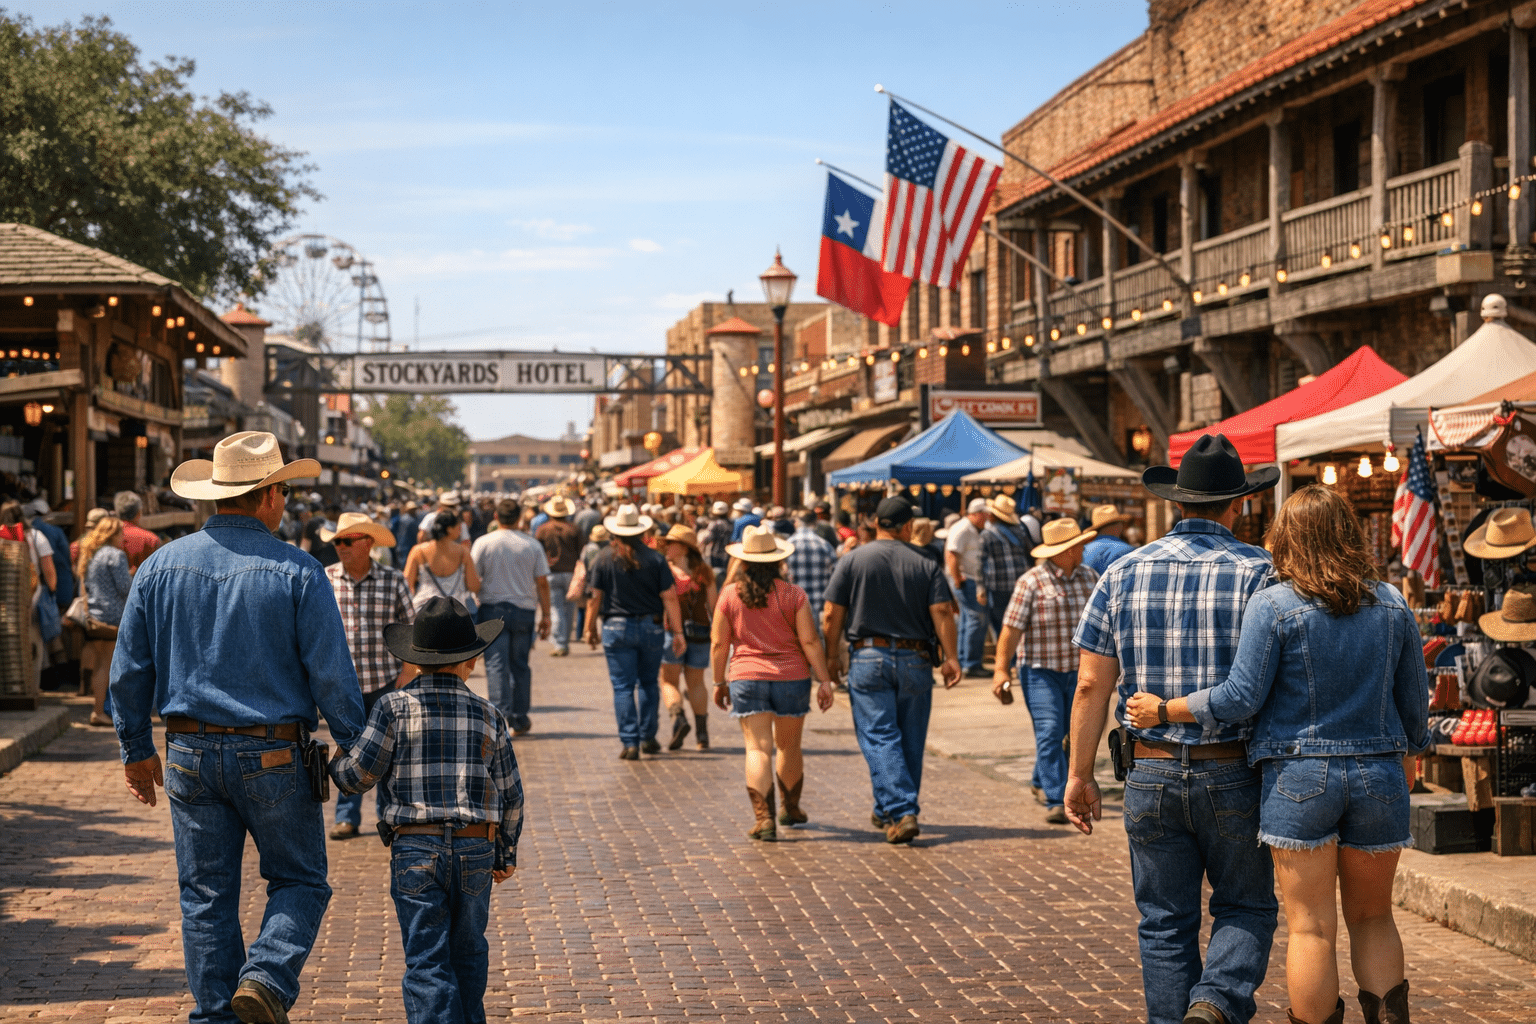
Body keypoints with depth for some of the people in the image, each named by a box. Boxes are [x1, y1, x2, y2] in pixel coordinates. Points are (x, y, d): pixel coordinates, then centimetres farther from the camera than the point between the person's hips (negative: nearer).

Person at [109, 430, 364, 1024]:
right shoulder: (296, 572, -10)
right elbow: (331, 672, -10)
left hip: (190, 755, 3)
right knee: (299, 880, 11)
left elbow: (128, 669, 7)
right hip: (274, 755, -3)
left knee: (206, 894, 12)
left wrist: (136, 749, 17)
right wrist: (354, 748, 0)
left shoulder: (161, 566, 3)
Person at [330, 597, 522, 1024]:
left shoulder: (395, 706, -2)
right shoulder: (488, 716, 6)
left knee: (427, 960, -1)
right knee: (468, 953, 19)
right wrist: (506, 853, 23)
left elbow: (358, 776, -4)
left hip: (415, 849, -2)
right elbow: (510, 794, 10)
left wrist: (334, 766, 19)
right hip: (476, 850, 3)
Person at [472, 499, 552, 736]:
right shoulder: (533, 545, 2)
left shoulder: (484, 543, -2)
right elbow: (542, 583, 2)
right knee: (520, 665, 11)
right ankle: (520, 719, 17)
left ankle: (500, 713, -15)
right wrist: (546, 615, 8)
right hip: (524, 610, 2)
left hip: (493, 609, -2)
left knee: (496, 664, -3)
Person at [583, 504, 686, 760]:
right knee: (648, 683, 18)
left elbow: (594, 598, -2)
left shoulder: (603, 560, -2)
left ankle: (630, 743, -4)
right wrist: (678, 632, -1)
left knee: (623, 687, 1)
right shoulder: (655, 559, -1)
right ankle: (648, 737, 20)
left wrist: (590, 628, 9)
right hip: (651, 627, 1)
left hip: (616, 628, -1)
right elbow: (670, 598, -4)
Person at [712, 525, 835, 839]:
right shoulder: (793, 594, -3)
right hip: (792, 677, 1)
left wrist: (719, 683, 11)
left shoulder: (730, 595, -2)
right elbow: (809, 641, -6)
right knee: (789, 746, 18)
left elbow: (718, 643, 1)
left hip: (746, 678, -1)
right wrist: (824, 680, -1)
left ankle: (764, 818, -17)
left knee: (758, 749, -4)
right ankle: (791, 809, 35)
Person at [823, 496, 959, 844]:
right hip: (914, 660, 2)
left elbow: (832, 615, -2)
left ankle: (902, 812, -18)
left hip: (868, 659, -2)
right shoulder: (925, 565, 3)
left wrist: (831, 656, 8)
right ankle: (888, 812, 23)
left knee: (880, 738, -5)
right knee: (910, 740, 13)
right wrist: (951, 658, -3)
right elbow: (942, 613, -7)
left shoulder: (852, 560, 0)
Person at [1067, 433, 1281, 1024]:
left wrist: (1079, 775, 6)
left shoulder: (1125, 573, 2)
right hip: (1233, 775, -2)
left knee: (1165, 921, 11)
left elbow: (1092, 684, 0)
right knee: (1246, 907, 12)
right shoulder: (1258, 573, -5)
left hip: (1152, 776, 2)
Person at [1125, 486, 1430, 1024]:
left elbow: (1241, 698, -11)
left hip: (1299, 777, -3)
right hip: (1378, 776, 4)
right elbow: (1414, 701, 11)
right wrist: (1406, 757, 28)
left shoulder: (1274, 605, -8)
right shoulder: (1392, 605, 5)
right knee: (1373, 918, 17)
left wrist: (1163, 709, 1)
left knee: (1311, 927, 2)